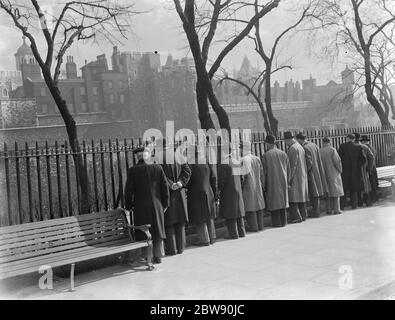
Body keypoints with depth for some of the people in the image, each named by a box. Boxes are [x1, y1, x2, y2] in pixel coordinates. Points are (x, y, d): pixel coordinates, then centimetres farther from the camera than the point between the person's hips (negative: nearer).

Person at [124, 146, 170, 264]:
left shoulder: (133, 170, -9)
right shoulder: (157, 168, -3)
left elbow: (128, 190, -6)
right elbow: (165, 187, 0)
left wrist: (128, 206, 5)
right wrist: (165, 203, 10)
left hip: (140, 207, -2)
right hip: (156, 205, 2)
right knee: (157, 230, 13)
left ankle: (146, 257, 12)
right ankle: (158, 256, 18)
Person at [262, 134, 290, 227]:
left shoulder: (266, 155, -10)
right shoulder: (283, 153, 4)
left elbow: (264, 171, -9)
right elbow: (288, 169, 8)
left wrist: (264, 185, -2)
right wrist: (286, 181, 16)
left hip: (272, 182, -4)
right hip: (283, 181, 5)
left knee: (274, 201, 3)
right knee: (282, 200, 13)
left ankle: (276, 223, 4)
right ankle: (283, 222, 17)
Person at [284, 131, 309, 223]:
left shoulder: (293, 148, -15)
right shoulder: (300, 147, 14)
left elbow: (293, 164, -20)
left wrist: (290, 177, -19)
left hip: (295, 176, -10)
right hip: (302, 176, 10)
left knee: (293, 198, -6)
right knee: (301, 196, 13)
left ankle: (296, 216, -7)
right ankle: (303, 215, 18)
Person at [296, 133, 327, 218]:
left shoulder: (305, 148, -18)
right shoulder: (314, 145, 7)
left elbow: (309, 163, -21)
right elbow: (318, 159, 12)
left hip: (311, 172, -8)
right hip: (317, 171, 8)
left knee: (313, 192, 0)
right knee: (316, 191, 15)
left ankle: (315, 212, 7)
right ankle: (316, 210, 24)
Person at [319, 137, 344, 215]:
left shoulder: (320, 151, -2)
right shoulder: (332, 150, -11)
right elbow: (337, 160, -12)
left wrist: (323, 172, 10)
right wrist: (340, 170, 3)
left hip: (324, 174, 3)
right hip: (333, 173, -3)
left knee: (328, 191, 11)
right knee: (336, 190, 4)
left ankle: (329, 210, 11)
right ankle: (336, 209, 2)